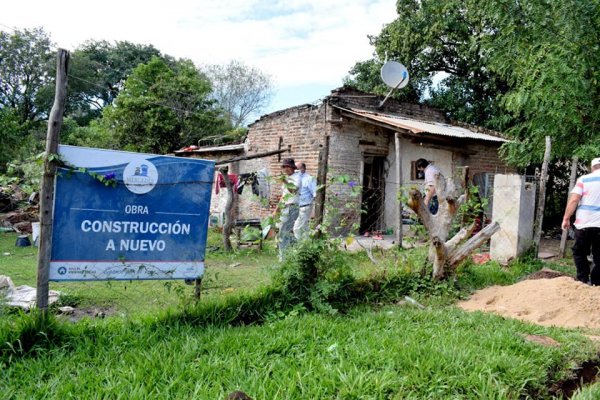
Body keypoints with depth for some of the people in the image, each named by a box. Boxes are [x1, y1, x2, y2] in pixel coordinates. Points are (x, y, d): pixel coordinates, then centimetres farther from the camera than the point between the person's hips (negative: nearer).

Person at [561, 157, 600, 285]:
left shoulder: (584, 179, 1)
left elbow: (573, 200, -6)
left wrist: (566, 218, -1)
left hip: (584, 223, -1)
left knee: (579, 253, 12)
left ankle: (583, 280, 4)